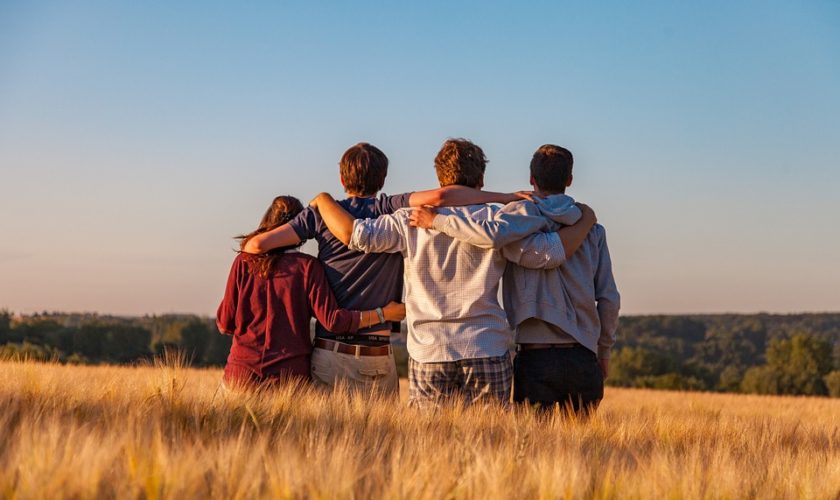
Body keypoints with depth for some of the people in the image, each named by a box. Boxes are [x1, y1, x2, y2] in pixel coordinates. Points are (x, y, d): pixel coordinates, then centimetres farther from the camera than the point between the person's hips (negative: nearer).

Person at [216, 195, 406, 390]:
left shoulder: (244, 262, 3)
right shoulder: (307, 266, -2)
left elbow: (225, 323, 4)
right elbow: (332, 319, -8)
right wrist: (383, 314, 0)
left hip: (242, 371, 1)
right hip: (290, 372, -1)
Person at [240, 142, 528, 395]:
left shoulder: (322, 213, 4)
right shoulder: (391, 211, -1)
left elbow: (257, 244, -1)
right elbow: (438, 197, -18)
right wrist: (509, 197, -13)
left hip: (329, 353, 1)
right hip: (377, 356, -1)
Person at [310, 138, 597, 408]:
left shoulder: (412, 221, 0)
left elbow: (355, 234, -5)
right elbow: (551, 252, -3)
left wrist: (323, 199, 14)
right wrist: (586, 221, 15)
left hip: (428, 354, 1)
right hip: (487, 354, 0)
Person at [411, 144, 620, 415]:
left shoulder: (523, 212, -1)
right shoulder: (592, 229, 10)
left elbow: (493, 235, -24)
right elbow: (609, 298, 8)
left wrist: (437, 220, -13)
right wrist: (604, 351, 20)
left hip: (536, 357, -3)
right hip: (583, 357, 3)